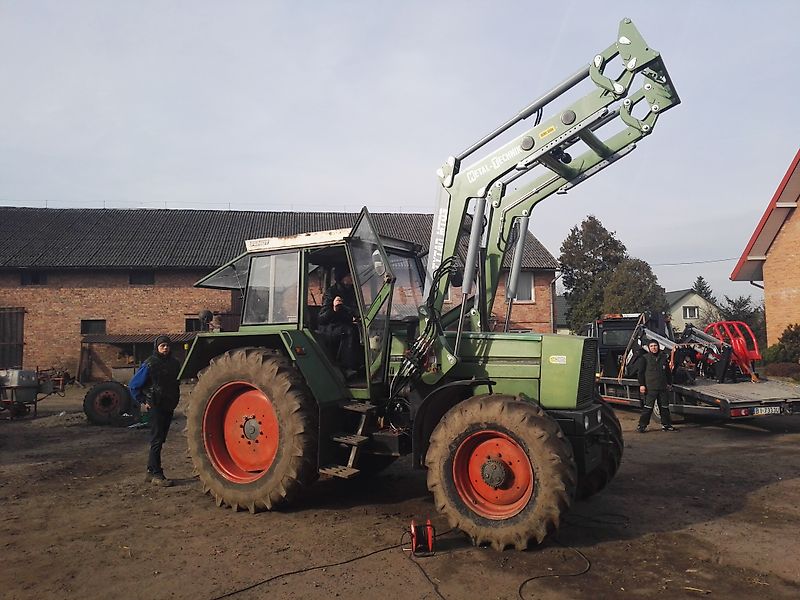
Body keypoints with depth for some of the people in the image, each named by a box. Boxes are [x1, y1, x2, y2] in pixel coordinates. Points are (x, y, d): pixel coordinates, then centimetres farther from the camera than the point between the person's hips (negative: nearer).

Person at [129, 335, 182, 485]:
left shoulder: (174, 363, 7)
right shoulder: (149, 364, -10)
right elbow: (133, 385, -6)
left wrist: (175, 400, 14)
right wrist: (143, 402, -7)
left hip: (169, 407, 6)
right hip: (155, 407, -6)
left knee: (160, 440, 11)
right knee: (157, 440, -4)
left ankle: (151, 472, 21)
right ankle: (156, 474, 0)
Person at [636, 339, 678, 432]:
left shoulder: (664, 357, 13)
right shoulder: (645, 358, 0)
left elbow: (668, 371, 21)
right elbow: (641, 372, -2)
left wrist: (669, 383, 17)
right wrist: (642, 384, -8)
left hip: (663, 387, 5)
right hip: (650, 388, -5)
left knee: (665, 407, 11)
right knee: (648, 408, -6)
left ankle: (666, 425, 22)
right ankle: (642, 426, -1)